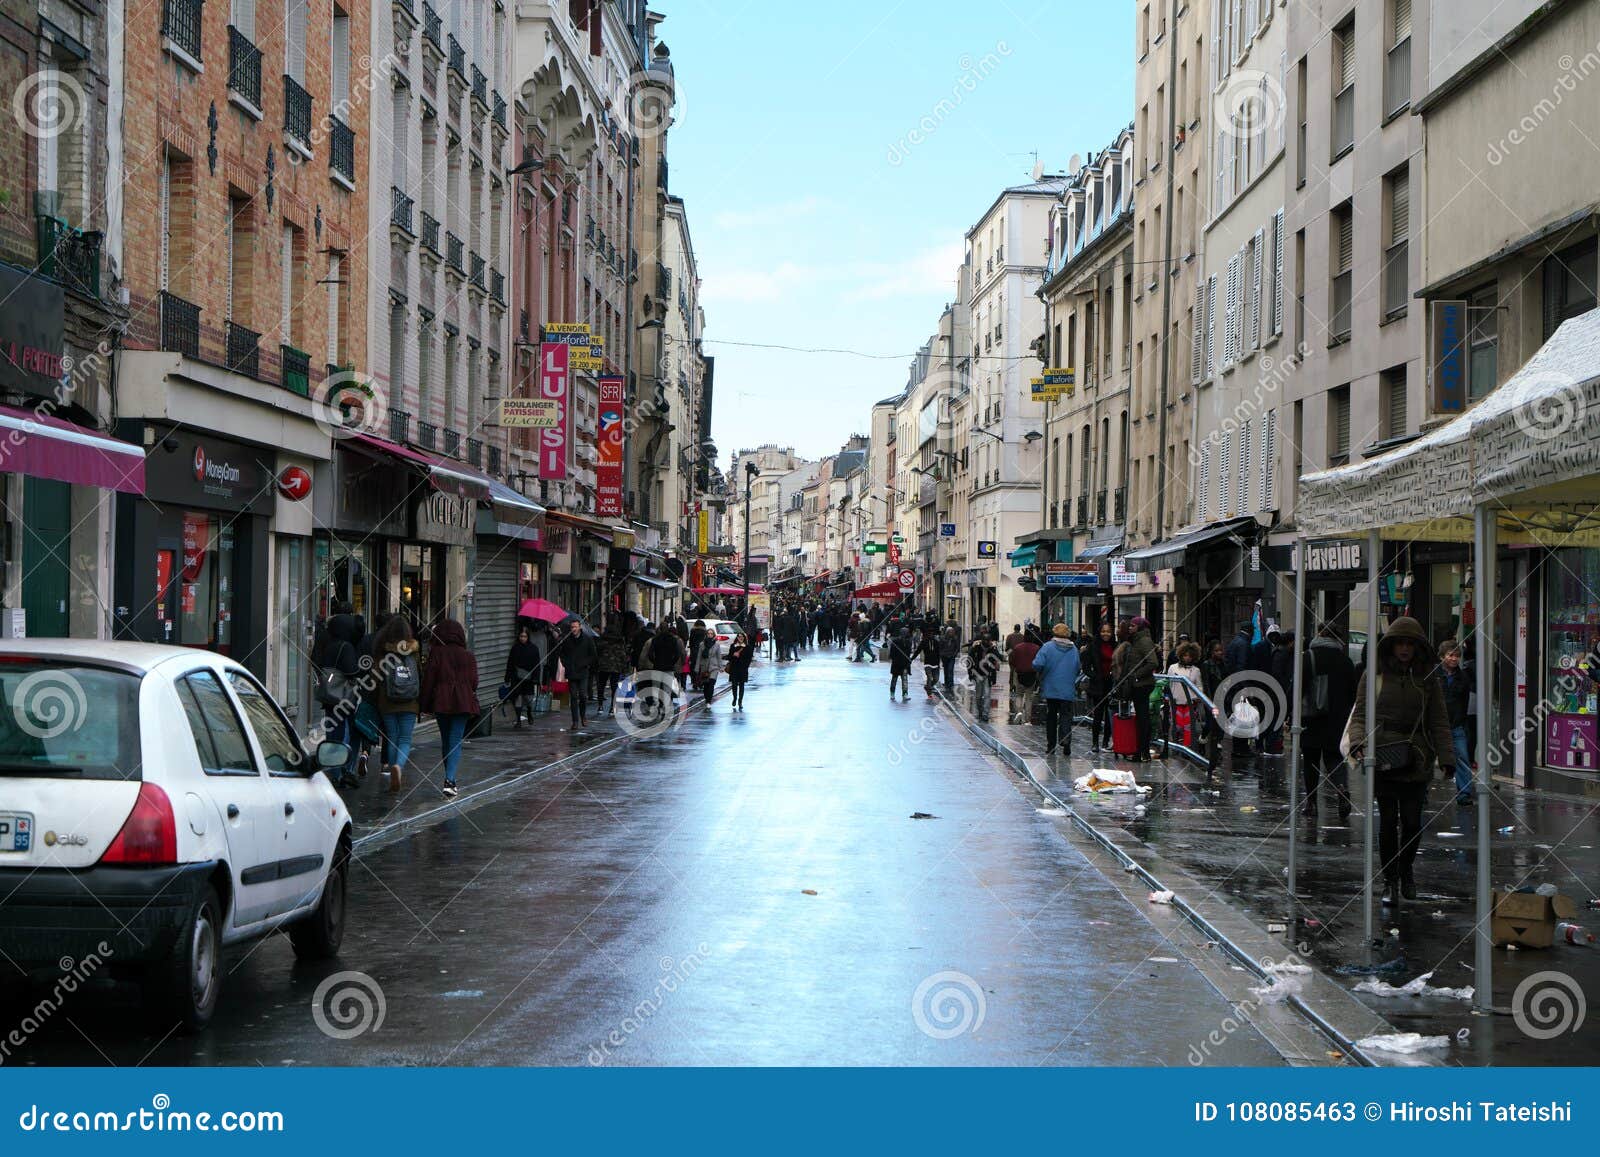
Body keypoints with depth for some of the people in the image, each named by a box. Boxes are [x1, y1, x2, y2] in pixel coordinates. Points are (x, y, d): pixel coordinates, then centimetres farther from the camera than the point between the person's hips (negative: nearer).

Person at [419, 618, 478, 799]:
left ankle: (450, 780, 24)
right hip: (463, 702, 0)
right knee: (456, 741, -3)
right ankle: (450, 780, -21)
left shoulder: (436, 653, -3)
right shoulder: (468, 656, 1)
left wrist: (424, 704, 2)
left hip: (441, 702, 0)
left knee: (446, 740, 16)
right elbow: (473, 681, 3)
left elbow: (428, 679, -4)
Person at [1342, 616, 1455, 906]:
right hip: (1382, 758, -1)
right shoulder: (1374, 675, 6)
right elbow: (1360, 713, 6)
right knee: (1388, 821, -2)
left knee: (1412, 821, 1)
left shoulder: (1427, 678, 10)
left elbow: (1439, 722, 10)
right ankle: (1390, 881, 9)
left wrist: (1446, 758, 1)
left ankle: (1405, 870, 26)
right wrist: (1357, 742, -11)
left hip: (1415, 761, 1)